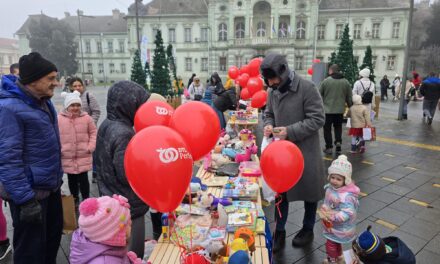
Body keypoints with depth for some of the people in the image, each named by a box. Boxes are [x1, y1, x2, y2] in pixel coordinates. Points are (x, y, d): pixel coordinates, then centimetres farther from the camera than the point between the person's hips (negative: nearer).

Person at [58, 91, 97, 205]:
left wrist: (91, 147, -4)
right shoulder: (59, 118, -6)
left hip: (83, 156, -1)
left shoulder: (86, 118, -4)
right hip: (67, 157, 1)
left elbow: (93, 132, 4)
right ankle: (74, 199, 34)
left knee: (83, 179, 3)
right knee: (72, 180, 16)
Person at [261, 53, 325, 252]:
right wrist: (268, 125, -9)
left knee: (309, 190, 13)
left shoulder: (307, 88, -17)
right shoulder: (272, 90, 0)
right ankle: (279, 231, 29)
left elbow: (317, 119, -17)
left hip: (305, 150, -4)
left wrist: (290, 131, -25)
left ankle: (308, 229, 36)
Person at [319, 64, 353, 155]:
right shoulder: (346, 82, 3)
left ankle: (329, 147, 9)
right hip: (340, 110, 3)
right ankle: (338, 142, 4)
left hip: (327, 110, -3)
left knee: (327, 128, 7)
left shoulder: (325, 81, -9)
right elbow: (349, 98, 7)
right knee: (338, 127, 19)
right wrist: (350, 106, 21)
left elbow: (319, 95, -2)